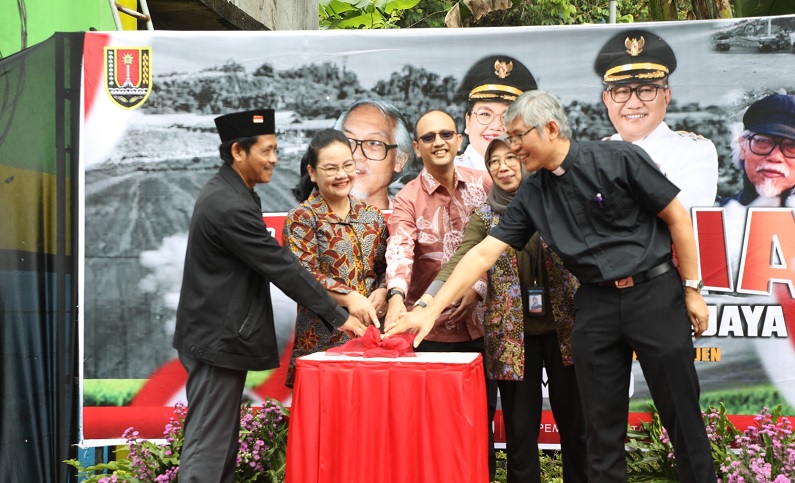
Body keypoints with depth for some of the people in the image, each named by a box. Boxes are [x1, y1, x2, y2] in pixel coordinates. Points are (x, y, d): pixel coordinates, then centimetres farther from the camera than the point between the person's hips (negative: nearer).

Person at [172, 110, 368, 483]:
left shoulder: (226, 192, 10)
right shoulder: (231, 206, -22)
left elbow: (267, 262, 17)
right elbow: (281, 267, -21)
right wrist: (338, 316, -14)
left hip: (219, 334, 10)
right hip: (218, 339, -10)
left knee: (221, 441, 15)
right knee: (207, 446, -4)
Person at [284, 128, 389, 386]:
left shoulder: (372, 216, 13)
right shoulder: (301, 218, -1)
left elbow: (387, 266, 13)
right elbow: (304, 274, -13)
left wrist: (382, 292, -8)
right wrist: (349, 298, -25)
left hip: (372, 330, 4)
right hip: (323, 337, -4)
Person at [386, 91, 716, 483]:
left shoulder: (620, 159, -8)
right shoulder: (532, 196, 4)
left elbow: (677, 218, -3)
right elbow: (483, 253, 1)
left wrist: (692, 289, -3)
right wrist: (431, 311, -6)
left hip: (654, 292, -4)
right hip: (595, 304, 4)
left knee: (681, 413, 3)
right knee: (602, 425, 6)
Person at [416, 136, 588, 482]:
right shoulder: (484, 217, 2)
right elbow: (457, 265, -8)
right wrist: (421, 307, -23)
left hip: (565, 328, 1)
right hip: (514, 334, 0)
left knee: (575, 422, 7)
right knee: (520, 428, 3)